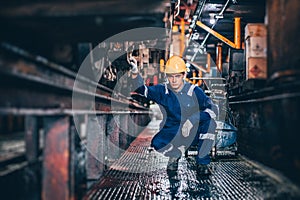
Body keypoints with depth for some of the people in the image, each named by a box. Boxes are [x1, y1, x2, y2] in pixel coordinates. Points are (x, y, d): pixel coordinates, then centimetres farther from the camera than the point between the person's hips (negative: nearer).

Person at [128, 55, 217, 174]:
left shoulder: (194, 91, -9)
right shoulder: (162, 91, -6)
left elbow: (212, 109, -18)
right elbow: (141, 89, -19)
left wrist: (192, 120, -32)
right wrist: (135, 73, -39)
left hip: (194, 133, 0)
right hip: (171, 134, 1)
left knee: (209, 122, -30)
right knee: (157, 144, -31)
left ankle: (202, 162, -13)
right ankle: (175, 155, 8)